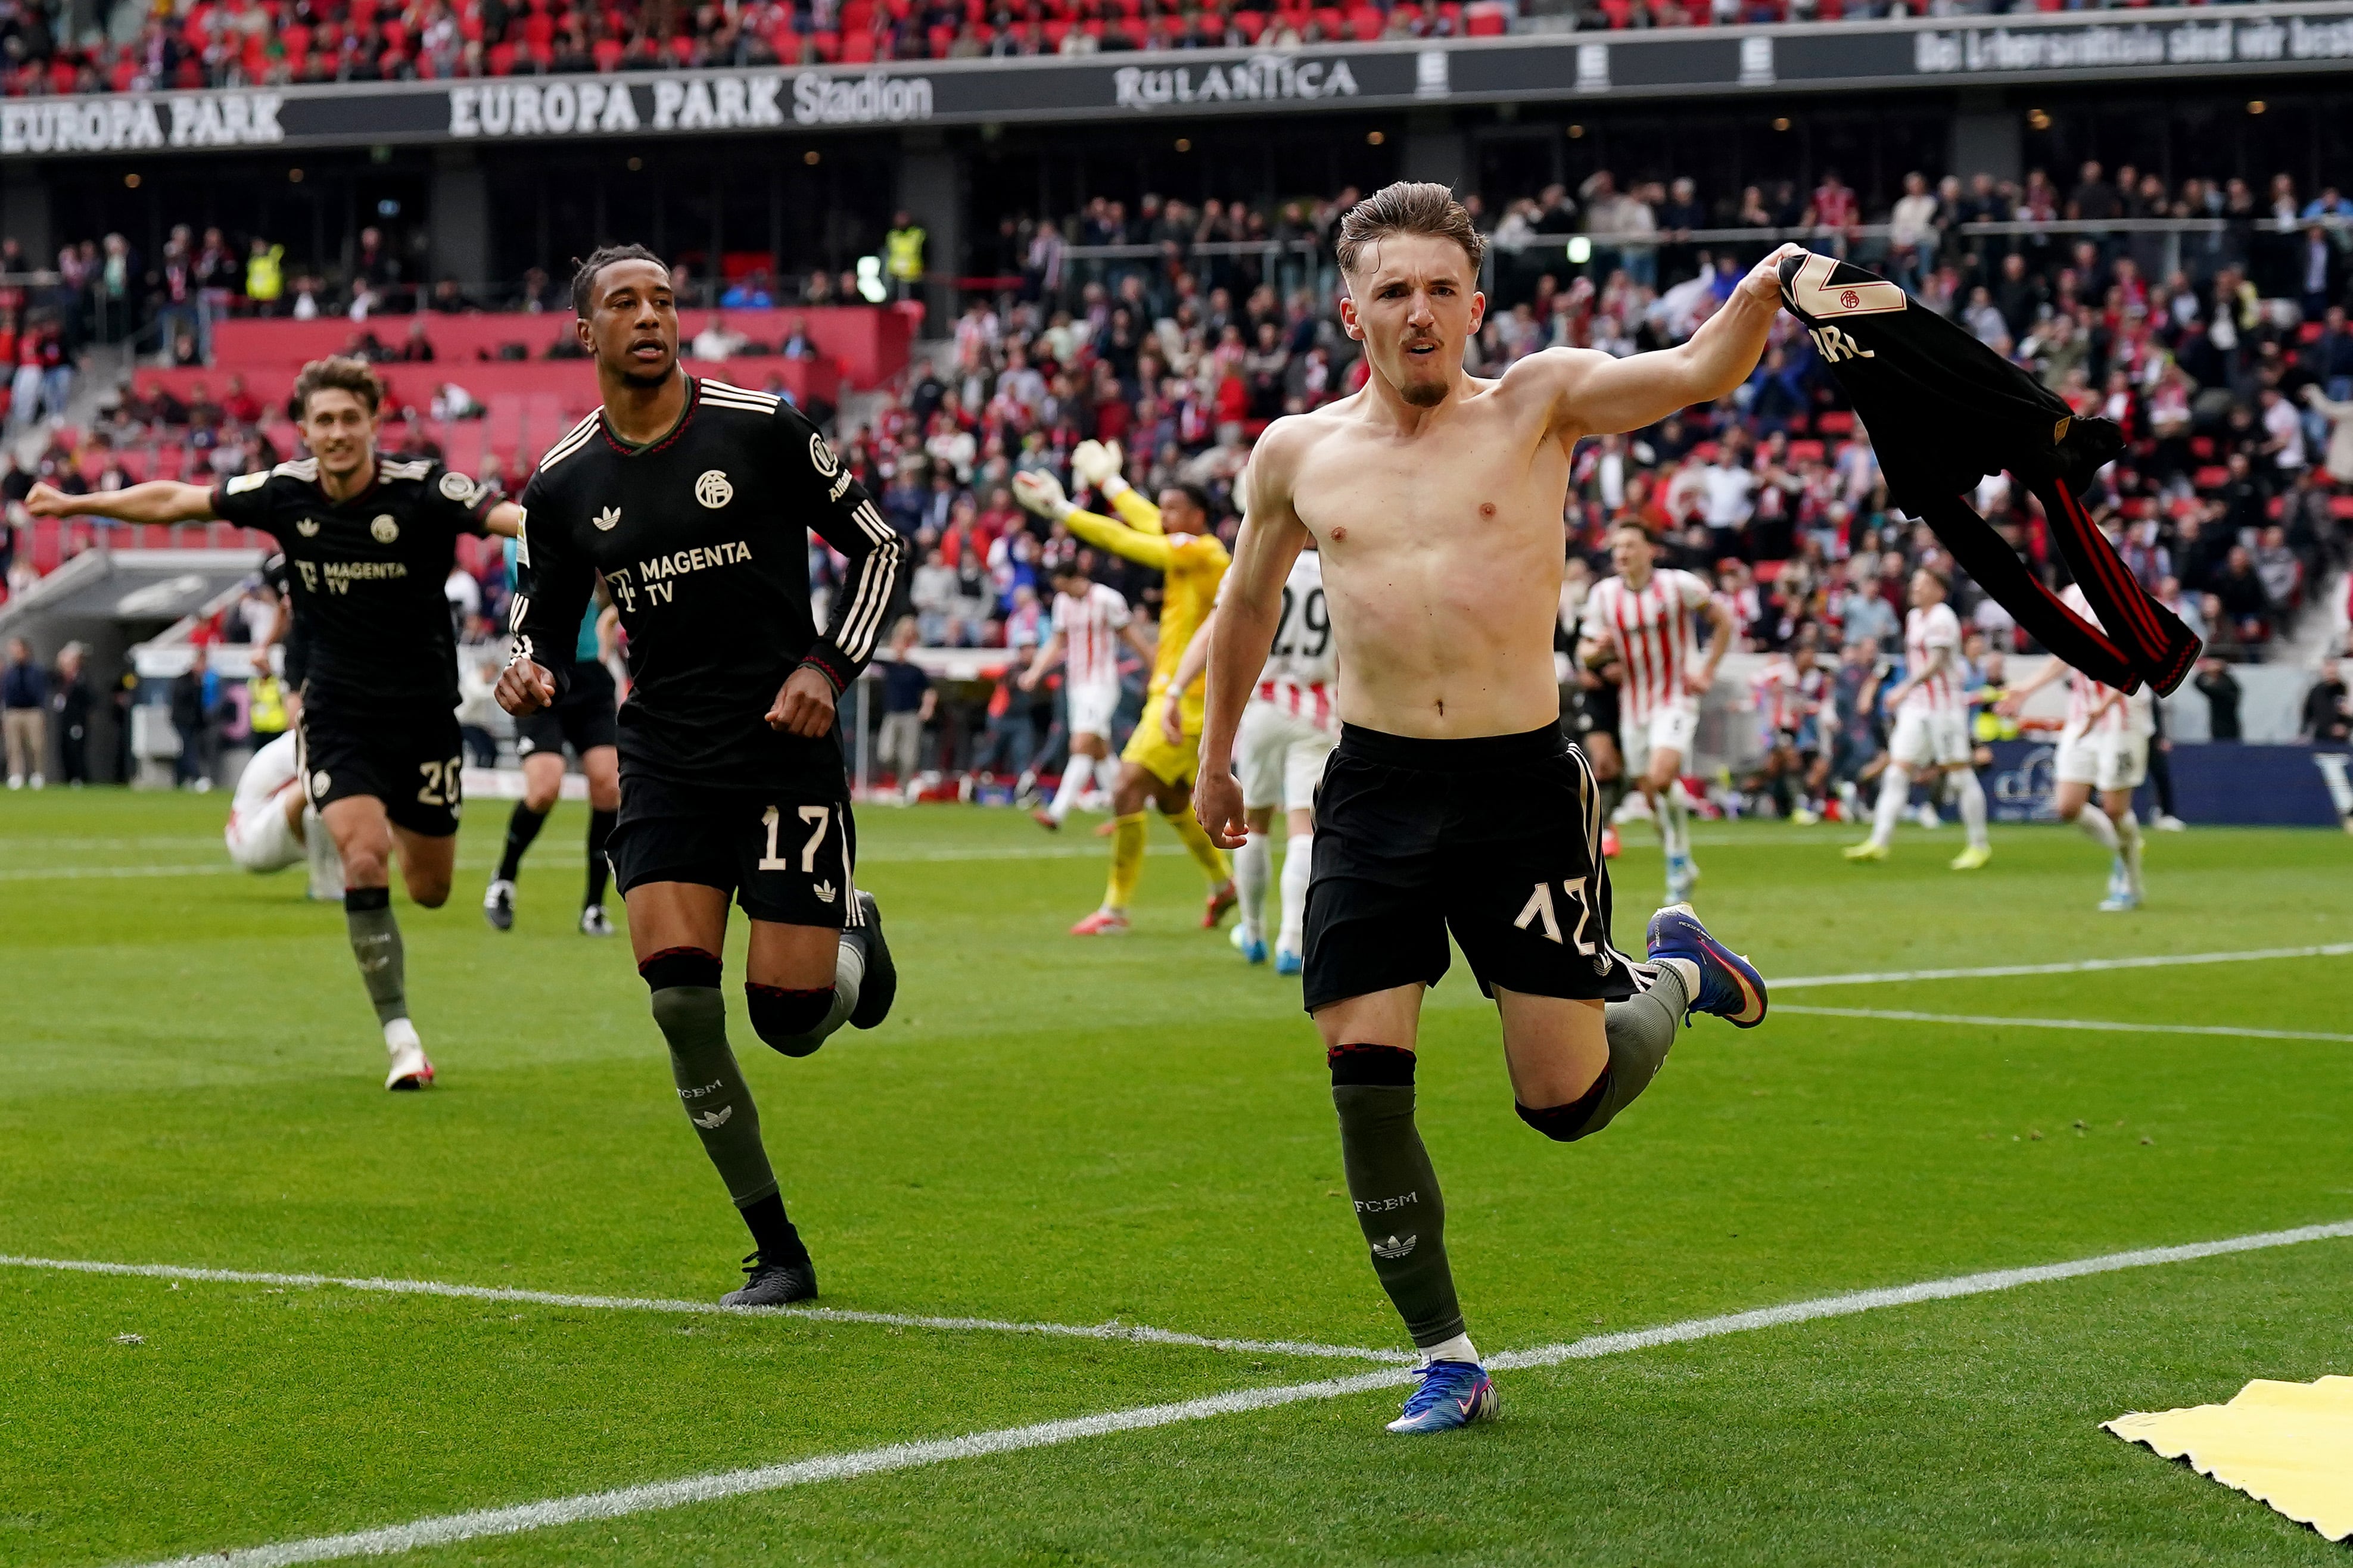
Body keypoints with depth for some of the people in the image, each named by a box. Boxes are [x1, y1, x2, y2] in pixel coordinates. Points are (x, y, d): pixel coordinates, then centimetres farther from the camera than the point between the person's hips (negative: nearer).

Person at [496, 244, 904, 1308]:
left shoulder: (761, 430, -5)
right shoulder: (563, 486, 3)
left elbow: (876, 546, 4)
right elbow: (543, 631, 12)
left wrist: (829, 666, -8)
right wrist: (533, 677, -11)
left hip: (786, 751, -2)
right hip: (665, 766, 2)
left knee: (787, 1016, -8)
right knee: (681, 1003, -14)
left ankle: (851, 933, 31)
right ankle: (778, 1253, -1)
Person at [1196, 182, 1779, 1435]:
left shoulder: (1538, 405, 1)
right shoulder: (1297, 454, 8)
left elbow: (1700, 373, -14)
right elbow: (1249, 602, 25)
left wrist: (1768, 288, -34)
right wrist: (1215, 754, 32)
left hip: (1521, 782, -2)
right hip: (1373, 791, 2)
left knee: (1565, 1099, -1)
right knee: (1365, 1085, -6)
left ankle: (1673, 975, 34)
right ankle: (1446, 1358, 9)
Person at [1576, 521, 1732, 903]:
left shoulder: (1678, 585, -10)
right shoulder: (1603, 595, 1)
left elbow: (1723, 620, 1)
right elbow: (1586, 651, 7)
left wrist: (1707, 672, -5)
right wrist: (1598, 650, -17)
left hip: (1676, 698, -4)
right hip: (1633, 706, 5)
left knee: (1661, 777, -25)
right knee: (1650, 796, 6)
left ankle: (1679, 855, -6)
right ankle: (1682, 869, 24)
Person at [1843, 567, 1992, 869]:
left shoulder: (1941, 619, -11)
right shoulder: (1913, 617, 16)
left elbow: (1937, 662, -22)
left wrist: (1906, 689, -30)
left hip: (1944, 706, -8)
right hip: (1916, 708, 8)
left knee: (1960, 776, -3)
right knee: (1896, 773, -1)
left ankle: (1980, 845, 7)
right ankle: (1879, 842, -6)